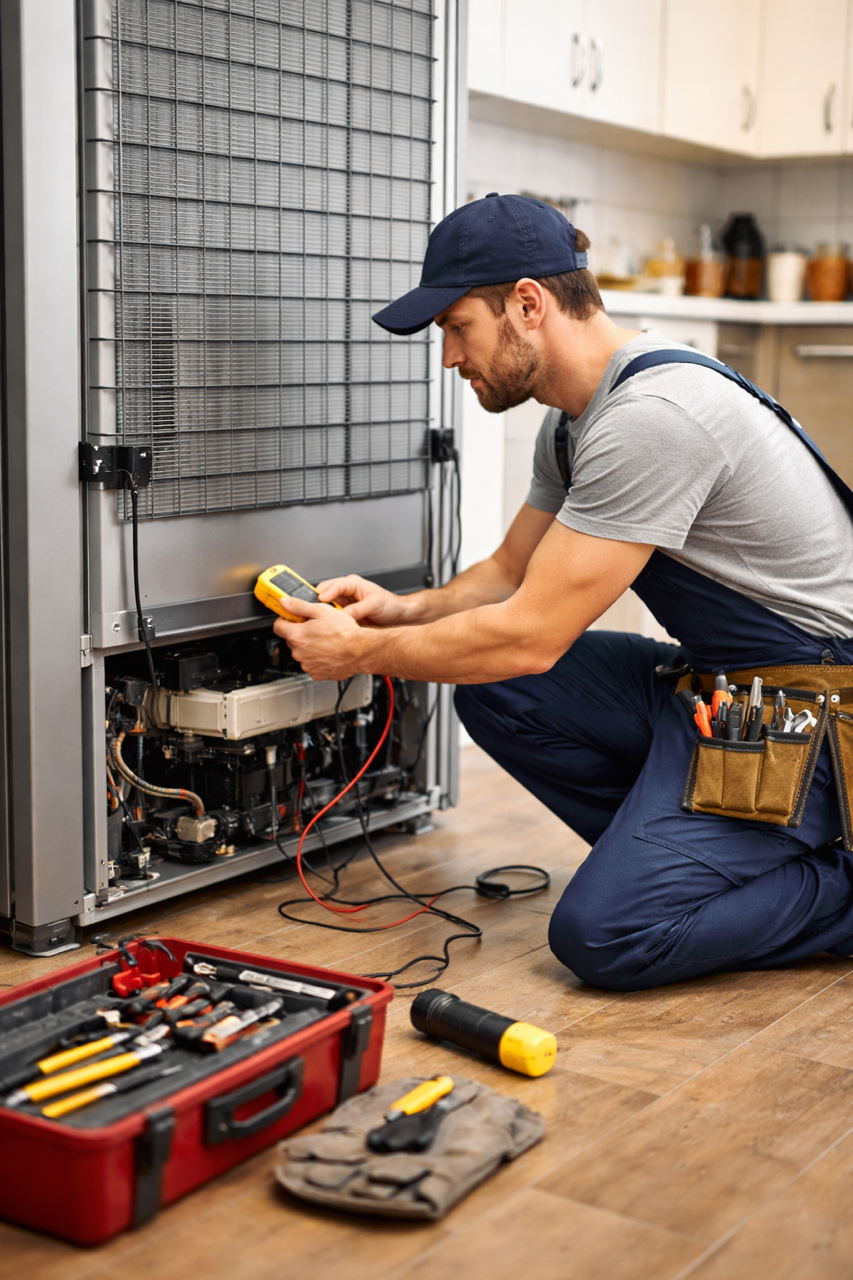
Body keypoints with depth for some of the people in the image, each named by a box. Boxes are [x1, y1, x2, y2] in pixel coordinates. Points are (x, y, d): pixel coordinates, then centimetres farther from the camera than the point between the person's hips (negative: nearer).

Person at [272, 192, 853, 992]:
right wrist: (403, 609, 3)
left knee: (604, 934, -20)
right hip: (714, 682, 10)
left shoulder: (651, 415, -24)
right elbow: (513, 572, 22)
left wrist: (363, 653, -10)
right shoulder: (575, 421, 9)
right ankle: (668, 855, 5)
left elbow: (531, 635, -23)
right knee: (493, 688, -1)